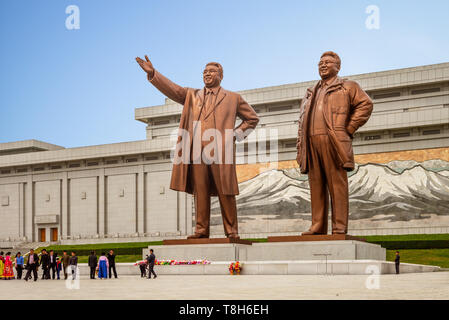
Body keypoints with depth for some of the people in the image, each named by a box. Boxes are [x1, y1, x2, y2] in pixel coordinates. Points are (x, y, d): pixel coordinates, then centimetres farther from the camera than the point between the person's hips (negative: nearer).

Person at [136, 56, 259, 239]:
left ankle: (231, 231, 1)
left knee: (226, 193, -4)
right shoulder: (192, 96, 22)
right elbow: (171, 89, 10)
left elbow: (252, 118, 21)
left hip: (221, 151, -2)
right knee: (200, 192, -1)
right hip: (197, 152, 2)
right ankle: (201, 230, 3)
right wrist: (152, 73, -4)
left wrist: (237, 134, 8)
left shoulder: (233, 98, 17)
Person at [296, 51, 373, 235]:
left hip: (333, 142, -5)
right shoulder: (311, 93, 28)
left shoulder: (347, 87, 12)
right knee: (316, 186, 2)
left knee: (337, 185, -7)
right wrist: (300, 149, 14)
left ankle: (339, 227, -7)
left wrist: (349, 128, -5)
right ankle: (317, 227, 4)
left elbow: (366, 104, 0)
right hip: (312, 143, 5)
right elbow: (302, 122, 25)